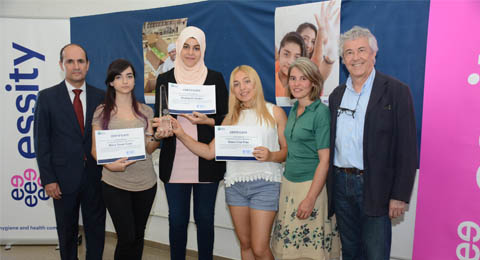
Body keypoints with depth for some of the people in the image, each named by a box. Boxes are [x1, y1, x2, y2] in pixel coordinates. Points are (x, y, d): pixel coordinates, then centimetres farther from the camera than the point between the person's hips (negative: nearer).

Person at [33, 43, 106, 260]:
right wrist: (48, 179, -6)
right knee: (67, 233, 15)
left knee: (96, 230, 12)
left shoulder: (100, 96, 2)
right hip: (64, 177, -1)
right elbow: (41, 141, -2)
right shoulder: (47, 97, -2)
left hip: (96, 176, 1)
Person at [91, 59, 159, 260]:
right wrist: (109, 164, -17)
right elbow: (95, 149, 1)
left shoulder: (145, 111, 7)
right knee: (126, 238, -4)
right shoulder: (102, 112, 1)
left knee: (138, 235, 13)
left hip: (145, 183, 3)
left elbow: (149, 149, 5)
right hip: (114, 183, -2)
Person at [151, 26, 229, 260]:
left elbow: (225, 118, 4)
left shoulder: (215, 78, 5)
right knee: (177, 219, 8)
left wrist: (206, 120, -14)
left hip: (207, 161, -1)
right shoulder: (164, 79, 9)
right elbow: (158, 117, 10)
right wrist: (160, 130, -12)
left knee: (204, 218, 8)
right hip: (175, 161, 1)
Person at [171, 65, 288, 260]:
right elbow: (210, 152, 7)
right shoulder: (231, 118, 12)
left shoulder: (274, 112, 3)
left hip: (265, 183, -3)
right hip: (235, 183, 4)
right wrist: (181, 135, -1)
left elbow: (288, 150, 3)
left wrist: (271, 156, -17)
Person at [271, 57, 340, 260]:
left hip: (311, 185, -7)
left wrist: (310, 199, -18)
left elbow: (325, 160, -15)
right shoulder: (293, 110, 10)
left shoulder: (321, 112, -13)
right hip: (288, 182, 7)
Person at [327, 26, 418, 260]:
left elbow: (407, 148, -9)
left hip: (375, 188, -5)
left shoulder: (396, 91, -6)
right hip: (341, 185, 5)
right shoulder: (337, 95, 10)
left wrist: (400, 195, -12)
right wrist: (330, 185, 9)